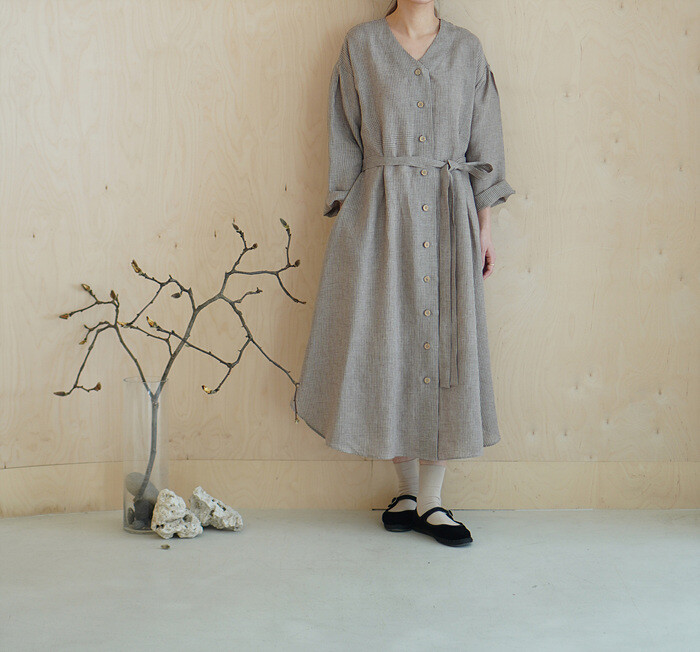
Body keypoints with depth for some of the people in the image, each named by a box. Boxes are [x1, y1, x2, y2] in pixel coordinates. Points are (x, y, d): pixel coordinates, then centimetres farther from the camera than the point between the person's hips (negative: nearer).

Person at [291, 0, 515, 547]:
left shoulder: (467, 49, 10)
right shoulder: (361, 45, 6)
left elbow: (484, 146, 10)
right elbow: (345, 142, 5)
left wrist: (485, 228, 5)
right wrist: (346, 217, 0)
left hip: (450, 216, 2)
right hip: (380, 215, -1)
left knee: (448, 347, -1)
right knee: (386, 347, 0)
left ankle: (431, 500, 7)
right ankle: (408, 490, 15)